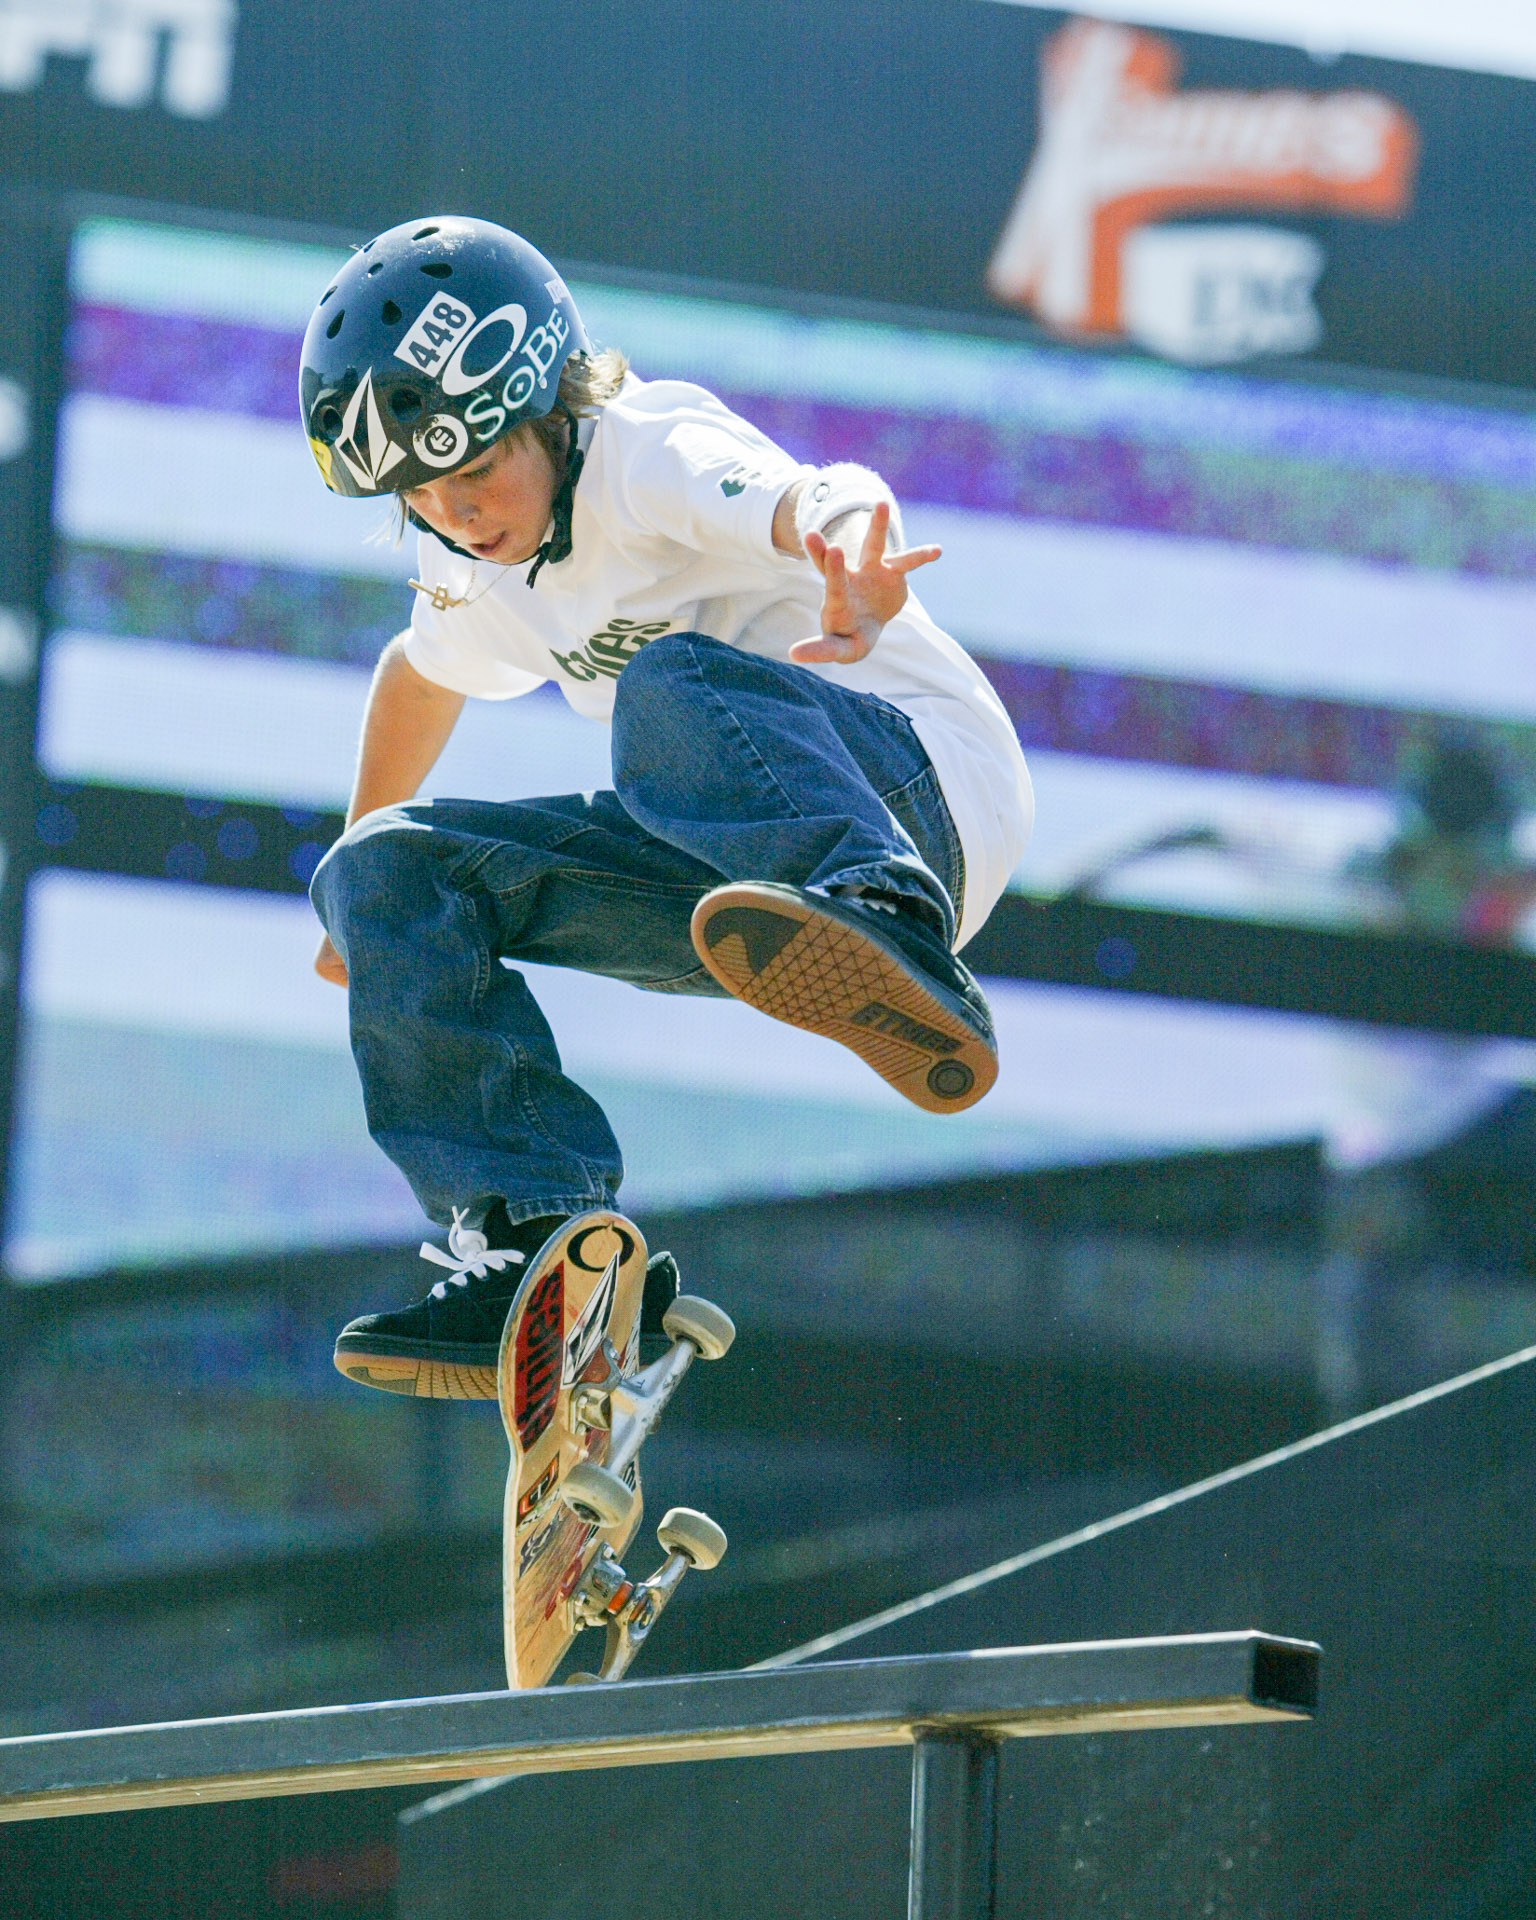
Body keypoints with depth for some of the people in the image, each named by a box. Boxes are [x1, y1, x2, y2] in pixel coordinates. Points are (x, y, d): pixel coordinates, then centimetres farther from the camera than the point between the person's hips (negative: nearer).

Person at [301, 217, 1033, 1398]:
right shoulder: (468, 565, 9)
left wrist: (854, 600, -62)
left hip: (916, 783, -8)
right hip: (736, 867, 8)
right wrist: (364, 886, 44)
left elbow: (823, 501, -38)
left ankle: (896, 941, -61)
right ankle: (540, 1243, -14)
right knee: (392, 870, -5)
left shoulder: (650, 454, -16)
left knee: (668, 682, -37)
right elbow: (424, 678, 33)